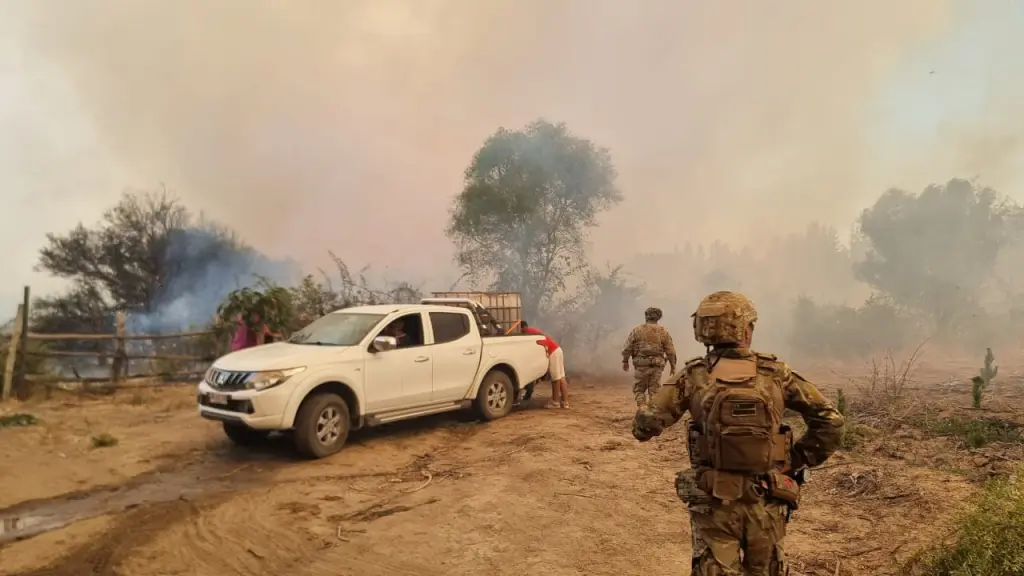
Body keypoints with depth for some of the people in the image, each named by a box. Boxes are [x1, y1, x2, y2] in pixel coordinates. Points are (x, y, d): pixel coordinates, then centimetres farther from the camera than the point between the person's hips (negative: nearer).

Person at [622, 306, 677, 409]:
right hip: (657, 366, 1)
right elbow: (670, 351, 2)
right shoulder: (664, 332, 4)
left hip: (641, 365, -1)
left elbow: (627, 348, 1)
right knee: (654, 391, 9)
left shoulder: (637, 330, 0)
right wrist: (673, 366, 10)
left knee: (639, 389, 9)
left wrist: (625, 361, 12)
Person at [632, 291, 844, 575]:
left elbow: (646, 425, -12)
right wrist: (800, 460, 8)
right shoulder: (776, 373, -4)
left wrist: (642, 426, 11)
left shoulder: (694, 375, -7)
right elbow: (830, 421, -1)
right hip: (765, 500, 2)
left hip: (714, 500, -2)